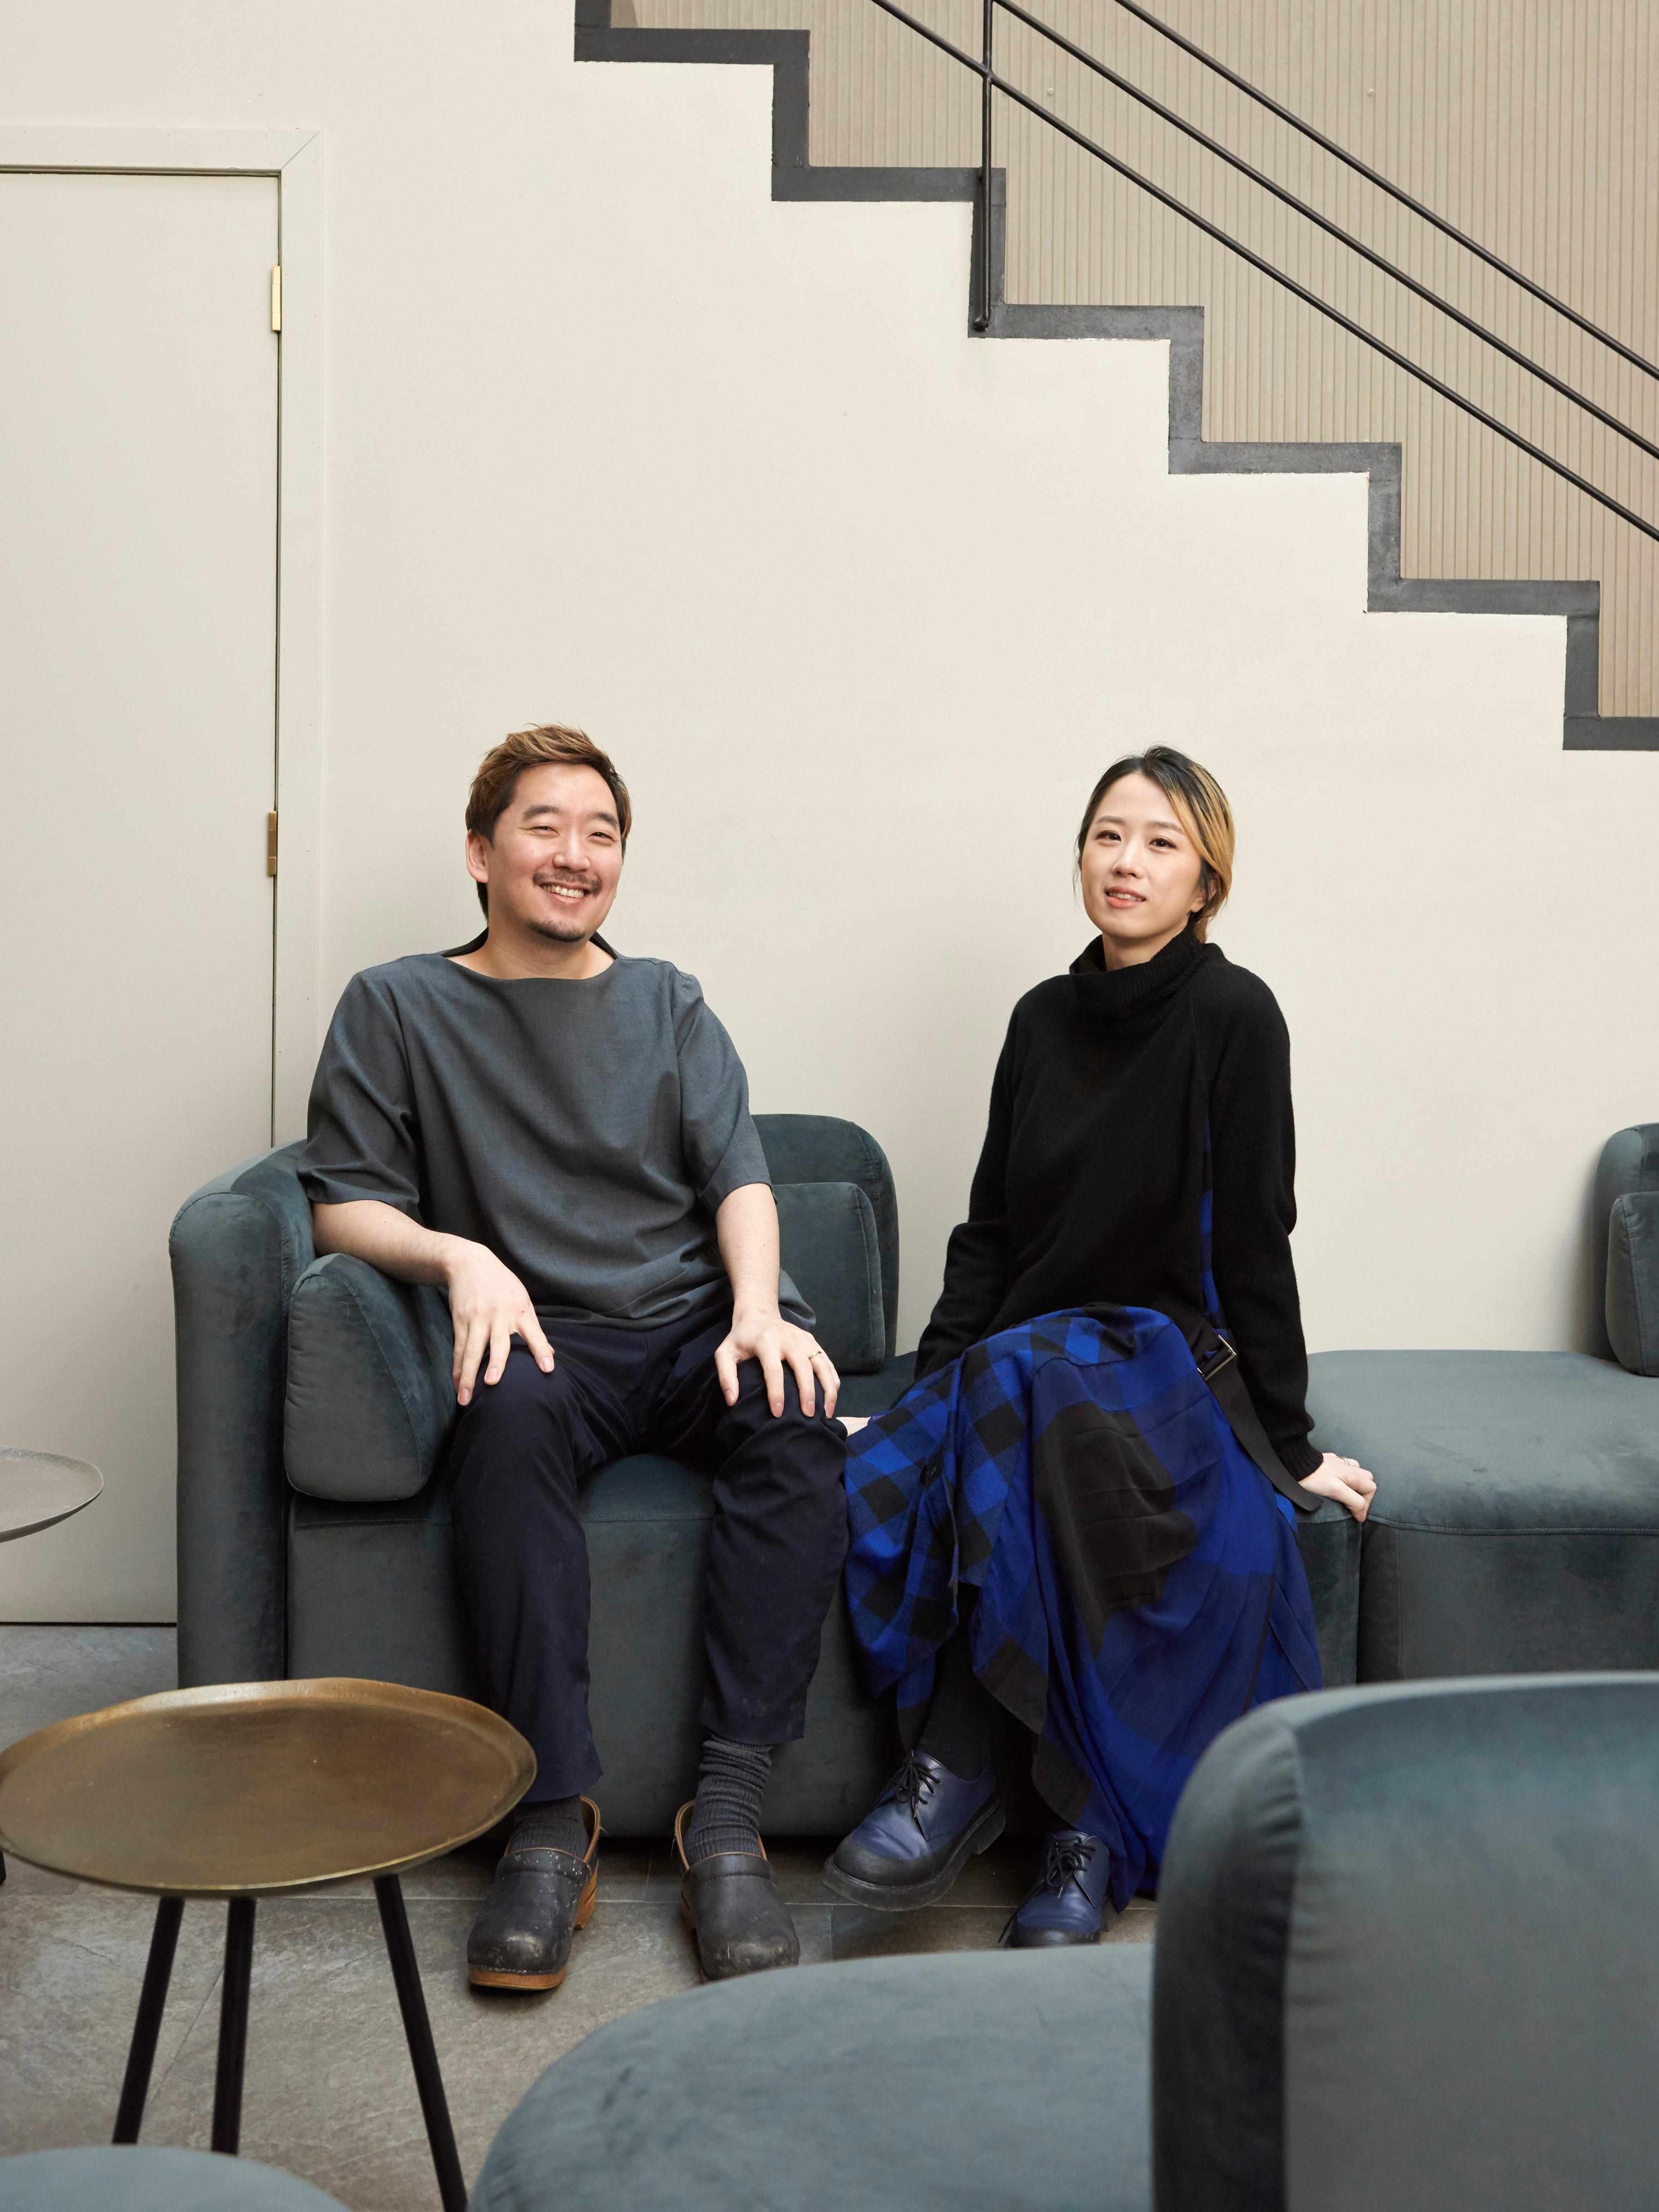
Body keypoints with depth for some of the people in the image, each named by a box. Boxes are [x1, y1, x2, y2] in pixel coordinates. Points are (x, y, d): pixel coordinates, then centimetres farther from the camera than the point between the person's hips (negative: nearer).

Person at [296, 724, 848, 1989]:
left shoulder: (667, 1004, 19)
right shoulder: (399, 1008, 11)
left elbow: (737, 1175, 8)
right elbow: (344, 1203, 5)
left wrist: (757, 1309, -13)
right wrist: (460, 1255, -16)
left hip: (698, 1326, 2)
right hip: (547, 1340, -2)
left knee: (799, 1414, -31)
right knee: (509, 1416, -37)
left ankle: (730, 1812, -29)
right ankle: (555, 1817, -33)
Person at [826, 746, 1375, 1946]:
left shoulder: (1231, 1014, -5)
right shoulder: (1044, 1017, 11)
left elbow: (1252, 1239, -8)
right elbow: (989, 1231, 11)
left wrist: (1288, 1443, -8)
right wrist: (922, 1392, 0)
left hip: (1172, 1366, -5)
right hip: (1022, 1364, 5)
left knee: (1020, 1387, -38)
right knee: (881, 1477, -27)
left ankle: (959, 1772, -28)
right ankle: (1083, 1826, -23)